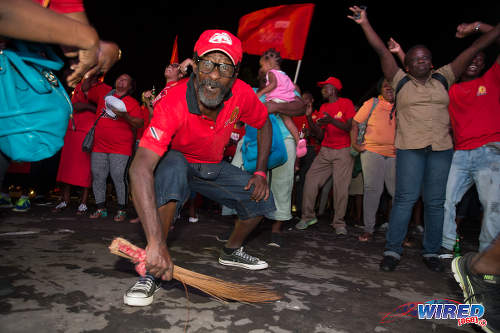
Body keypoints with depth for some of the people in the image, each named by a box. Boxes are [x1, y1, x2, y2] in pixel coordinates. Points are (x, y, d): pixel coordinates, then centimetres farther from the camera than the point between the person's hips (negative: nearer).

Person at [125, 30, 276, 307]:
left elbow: (264, 124, 0)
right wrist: (155, 242, -55)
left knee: (261, 199, -4)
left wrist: (261, 173, -8)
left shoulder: (242, 94, -22)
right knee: (172, 169, -39)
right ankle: (150, 272, -27)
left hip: (214, 167, 5)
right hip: (176, 161, -4)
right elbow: (140, 167, -47)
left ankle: (231, 252, 26)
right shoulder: (173, 103, -37)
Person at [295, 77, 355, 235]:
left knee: (341, 187, -8)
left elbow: (351, 128, -12)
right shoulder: (323, 107, 13)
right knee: (311, 179, -5)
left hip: (344, 151, -5)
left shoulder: (346, 103, -2)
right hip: (325, 151, 5)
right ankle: (308, 216, 6)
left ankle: (339, 223, 3)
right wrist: (309, 118, -3)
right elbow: (320, 134, 8)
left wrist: (332, 120, -25)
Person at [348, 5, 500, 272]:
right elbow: (381, 51, 2)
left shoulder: (442, 79, 14)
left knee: (435, 201, 5)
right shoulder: (400, 81, 8)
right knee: (405, 198, -7)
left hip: (441, 148, 3)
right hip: (410, 148, -3)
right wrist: (365, 24, -1)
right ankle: (392, 251, 0)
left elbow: (474, 49, 14)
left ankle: (431, 252, 16)